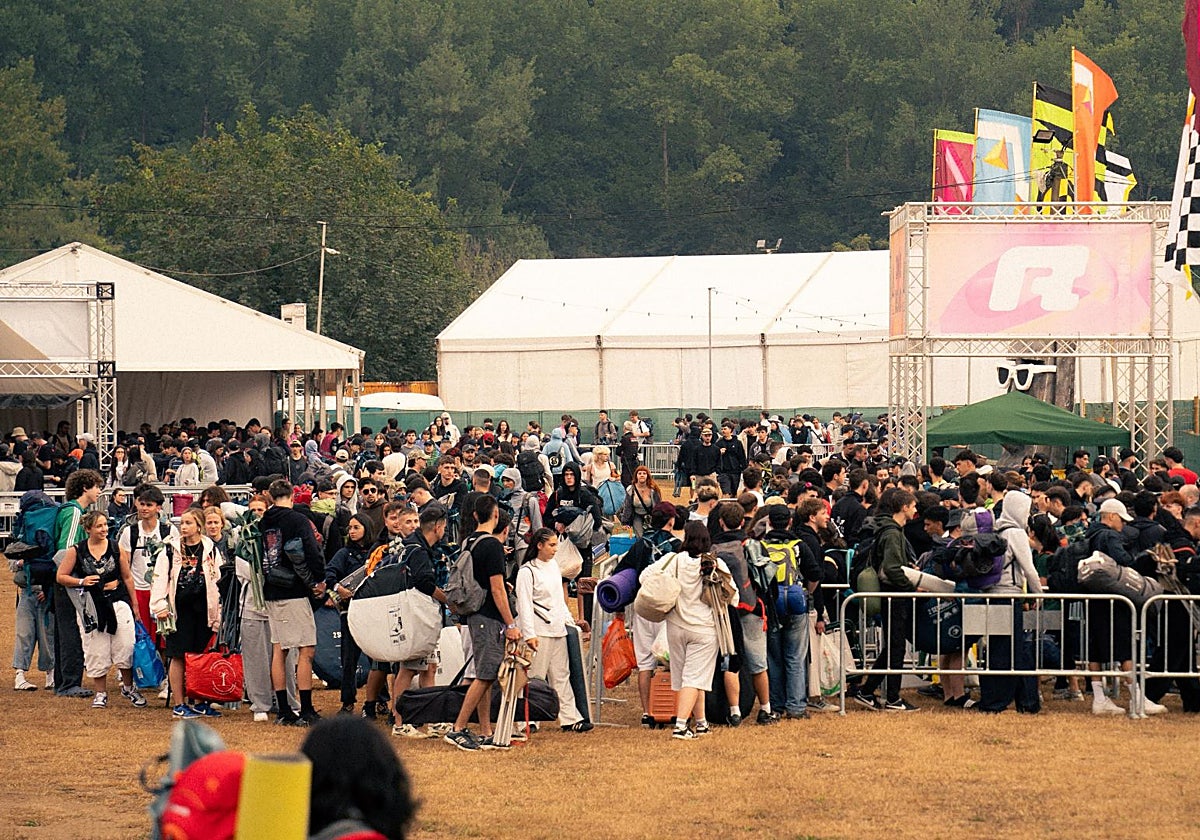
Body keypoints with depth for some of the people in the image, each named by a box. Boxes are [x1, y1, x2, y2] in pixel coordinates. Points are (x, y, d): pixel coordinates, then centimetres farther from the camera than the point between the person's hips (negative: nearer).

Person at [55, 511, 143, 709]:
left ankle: (129, 688, 16)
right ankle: (100, 694, 17)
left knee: (126, 648, -3)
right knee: (96, 653, 4)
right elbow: (61, 576, 3)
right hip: (91, 608, -1)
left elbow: (127, 577, 10)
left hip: (118, 603, 1)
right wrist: (81, 582, -14)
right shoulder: (76, 551, -2)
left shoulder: (115, 548, 3)